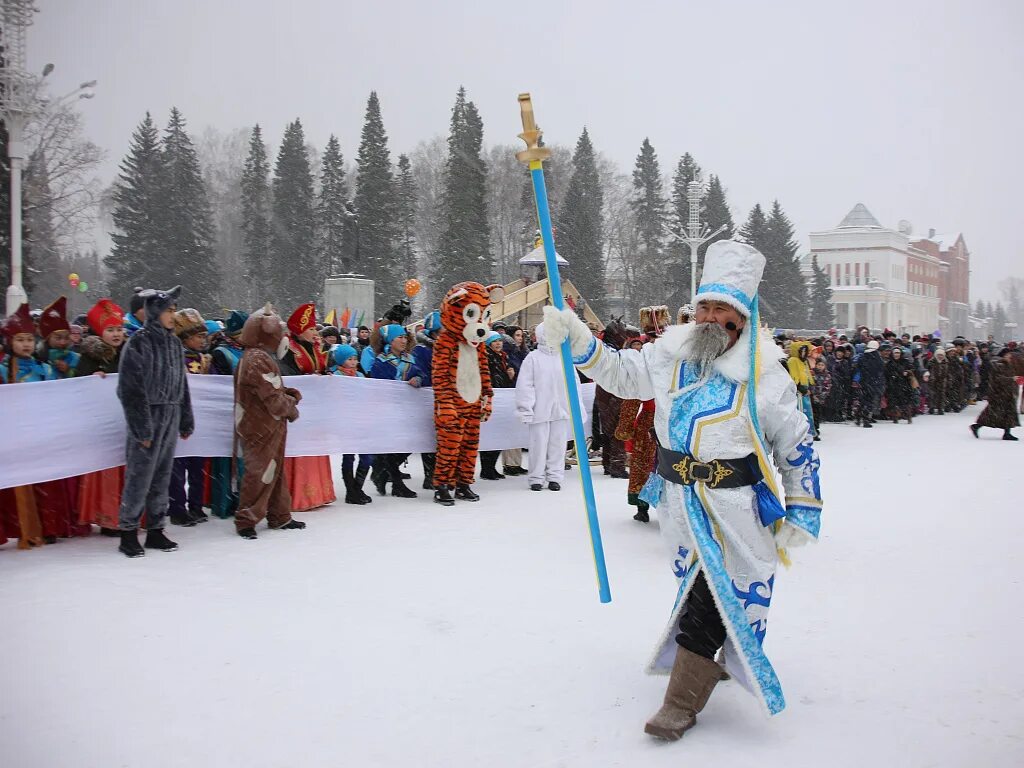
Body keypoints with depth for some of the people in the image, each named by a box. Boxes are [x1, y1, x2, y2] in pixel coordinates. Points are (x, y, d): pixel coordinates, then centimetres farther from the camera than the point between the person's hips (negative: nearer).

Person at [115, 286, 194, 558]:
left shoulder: (173, 342, 12)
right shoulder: (138, 343, -10)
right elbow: (130, 390, -13)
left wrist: (186, 421, 15)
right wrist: (142, 429, -17)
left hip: (171, 418, 7)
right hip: (148, 417, -7)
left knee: (162, 477, 11)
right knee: (140, 477, -3)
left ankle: (155, 530, 21)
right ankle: (128, 533, 9)